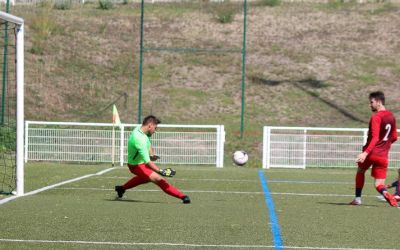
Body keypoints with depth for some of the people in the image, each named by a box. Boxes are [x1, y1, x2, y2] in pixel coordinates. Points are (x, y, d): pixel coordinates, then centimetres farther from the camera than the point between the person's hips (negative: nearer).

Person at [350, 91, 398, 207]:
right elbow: (394, 137, 19)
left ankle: (357, 198, 25)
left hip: (371, 153, -5)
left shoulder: (376, 117, -11)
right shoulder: (391, 116, 12)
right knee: (379, 185, 5)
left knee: (360, 171, 25)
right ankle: (389, 197, -27)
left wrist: (366, 153, -30)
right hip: (383, 156, 5)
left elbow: (375, 138, -22)